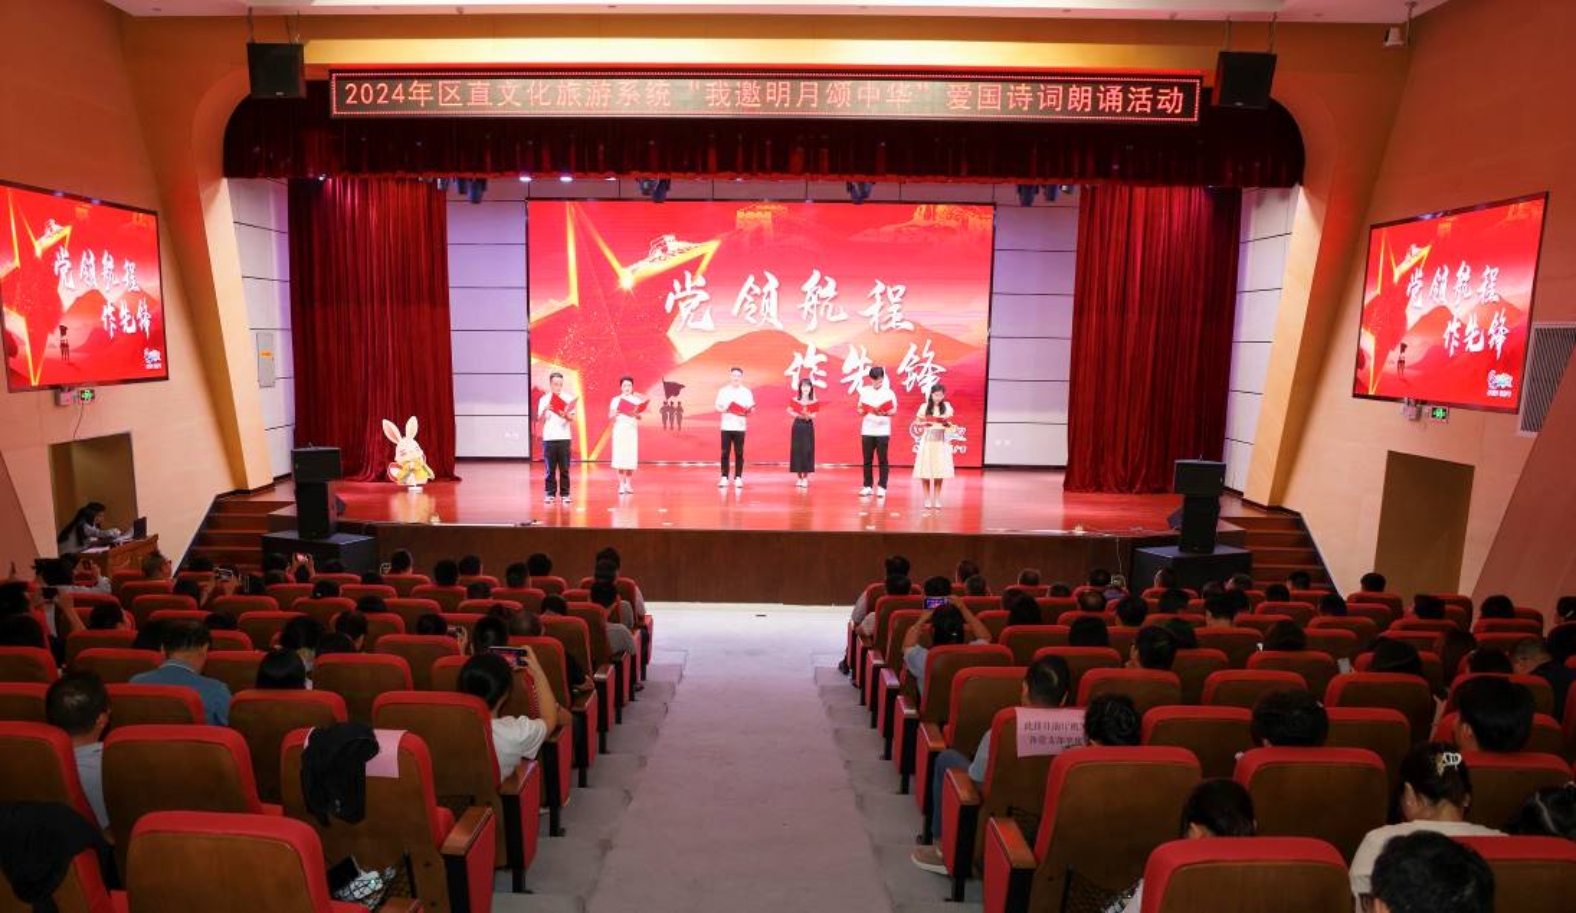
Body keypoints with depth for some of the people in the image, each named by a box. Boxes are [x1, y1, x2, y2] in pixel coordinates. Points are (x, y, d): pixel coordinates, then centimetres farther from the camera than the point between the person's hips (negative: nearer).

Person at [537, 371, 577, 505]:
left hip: (564, 438, 0)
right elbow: (540, 420, 4)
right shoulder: (544, 399, 5)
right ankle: (550, 494, 9)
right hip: (549, 438, 0)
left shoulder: (568, 398, 4)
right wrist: (545, 411, -15)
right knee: (550, 469, 2)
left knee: (564, 469, 2)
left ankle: (564, 494, 7)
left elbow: (572, 418, -1)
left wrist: (566, 416, -22)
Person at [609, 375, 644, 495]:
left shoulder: (636, 400, 8)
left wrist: (636, 414, -18)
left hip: (632, 431, 1)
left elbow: (640, 418, 3)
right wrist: (616, 414, -20)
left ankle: (628, 484, 6)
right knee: (620, 458, -6)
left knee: (631, 458, -3)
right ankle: (621, 485, -2)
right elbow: (610, 417, 1)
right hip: (619, 431, -1)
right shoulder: (616, 400, 5)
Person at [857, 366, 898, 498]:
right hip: (867, 430, 2)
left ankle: (882, 487, 5)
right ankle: (867, 486, 12)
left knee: (883, 459, -1)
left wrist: (884, 413, -23)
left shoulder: (888, 392, -1)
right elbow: (860, 409, 11)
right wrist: (863, 411, -13)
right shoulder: (864, 391, 7)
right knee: (867, 459, 5)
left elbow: (894, 410, -3)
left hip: (883, 431, -2)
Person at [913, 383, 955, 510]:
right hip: (928, 440, -1)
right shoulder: (924, 407, 0)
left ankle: (937, 498, 11)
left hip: (941, 440, 1)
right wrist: (925, 423, -14)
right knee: (925, 470, -3)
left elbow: (950, 423, 10)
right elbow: (917, 422, 5)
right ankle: (927, 498, 7)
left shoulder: (947, 406, 4)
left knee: (940, 470, 0)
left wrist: (947, 423, -12)